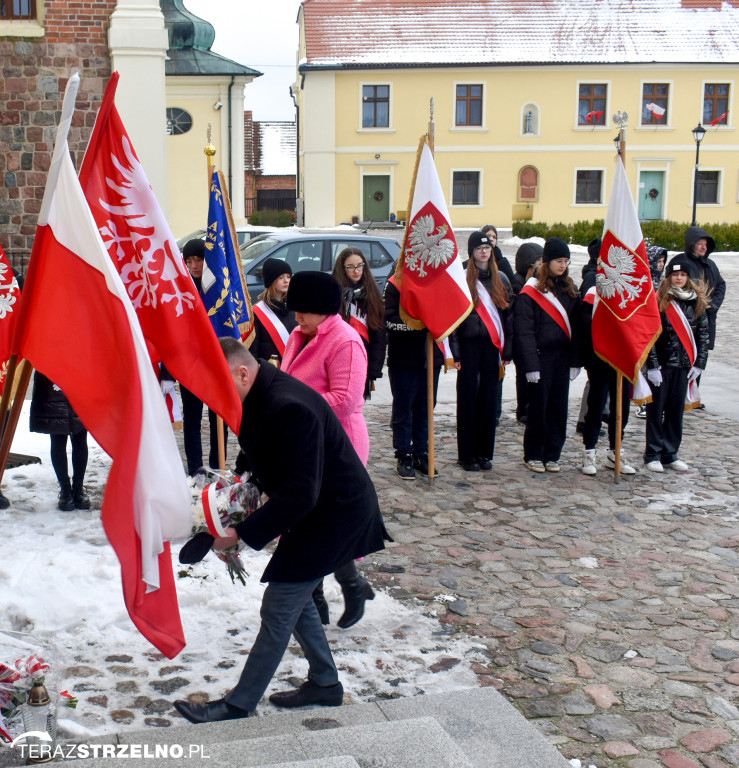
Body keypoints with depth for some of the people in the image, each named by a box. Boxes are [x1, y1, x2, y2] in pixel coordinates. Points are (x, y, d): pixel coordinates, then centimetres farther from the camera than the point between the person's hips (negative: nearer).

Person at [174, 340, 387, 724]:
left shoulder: (290, 408, -31)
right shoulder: (260, 398, 1)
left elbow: (299, 494, -31)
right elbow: (265, 458, 19)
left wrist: (242, 533, -27)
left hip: (334, 516, -10)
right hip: (316, 510, 10)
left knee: (278, 611, -3)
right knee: (295, 600, 19)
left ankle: (238, 705, 9)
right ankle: (324, 682, 34)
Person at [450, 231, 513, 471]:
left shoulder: (500, 280, 11)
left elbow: (508, 317, 12)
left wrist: (506, 351, 5)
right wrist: (455, 353, -11)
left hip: (492, 346, 4)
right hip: (469, 346, -4)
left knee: (489, 400, 7)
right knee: (467, 401, 1)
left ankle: (484, 452, 17)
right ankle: (466, 455, 7)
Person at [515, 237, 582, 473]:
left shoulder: (569, 291, 11)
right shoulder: (530, 292, -6)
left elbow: (575, 328, 11)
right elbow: (524, 331, -11)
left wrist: (576, 361, 4)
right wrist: (530, 365, -15)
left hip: (562, 358, 5)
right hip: (541, 357, -5)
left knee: (559, 407, 7)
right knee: (538, 407, 1)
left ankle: (552, 455, 17)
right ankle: (533, 455, 13)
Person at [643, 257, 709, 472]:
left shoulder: (697, 302, 6)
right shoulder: (659, 300, -5)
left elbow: (704, 334, 8)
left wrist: (699, 364, 2)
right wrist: (652, 365, -11)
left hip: (684, 365, 3)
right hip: (661, 365, -3)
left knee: (676, 410, 9)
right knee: (656, 410, 3)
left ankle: (670, 454, 19)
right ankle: (653, 454, 12)